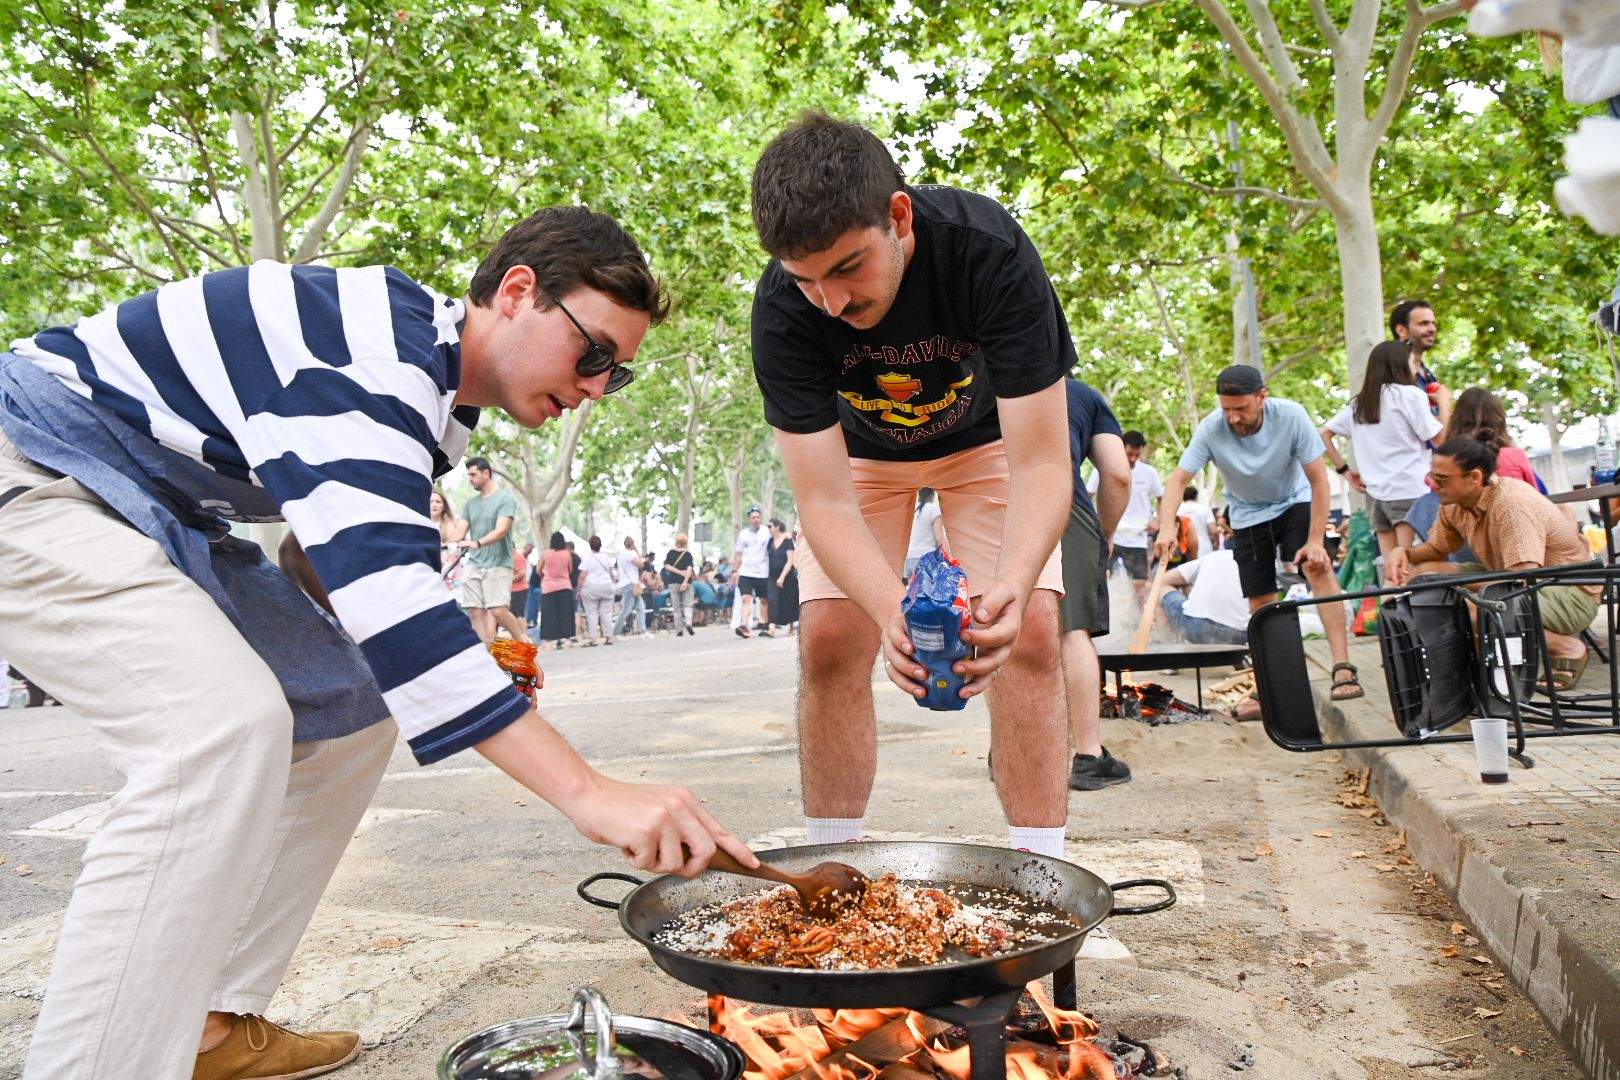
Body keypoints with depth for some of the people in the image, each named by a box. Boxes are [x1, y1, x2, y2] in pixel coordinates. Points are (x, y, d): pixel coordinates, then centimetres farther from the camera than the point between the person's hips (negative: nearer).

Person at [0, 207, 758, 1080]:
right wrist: (586, 792, -43)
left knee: (347, 709, 4)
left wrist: (463, 647, -3)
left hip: (153, 512, 10)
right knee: (225, 722, -29)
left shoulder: (441, 400, 4)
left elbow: (344, 544, 15)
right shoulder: (375, 340, -27)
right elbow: (380, 583, -39)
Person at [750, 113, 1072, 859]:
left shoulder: (991, 251, -36)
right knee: (828, 639, -12)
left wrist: (1012, 586, -54)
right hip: (862, 450, 1)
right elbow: (824, 499, -33)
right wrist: (894, 612, -52)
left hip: (985, 438, 0)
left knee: (1030, 633, -16)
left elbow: (1040, 463, -36)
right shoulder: (783, 311, -33)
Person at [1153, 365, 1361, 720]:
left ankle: (1343, 668, -29)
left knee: (1318, 567, -26)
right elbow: (1178, 479, -26)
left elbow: (1318, 480, -21)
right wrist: (1166, 526, -44)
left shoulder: (1291, 416, -26)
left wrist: (1315, 540, -25)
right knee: (1260, 602, 1)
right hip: (1248, 514, 2)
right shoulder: (1211, 429, -24)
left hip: (1295, 502, -1)